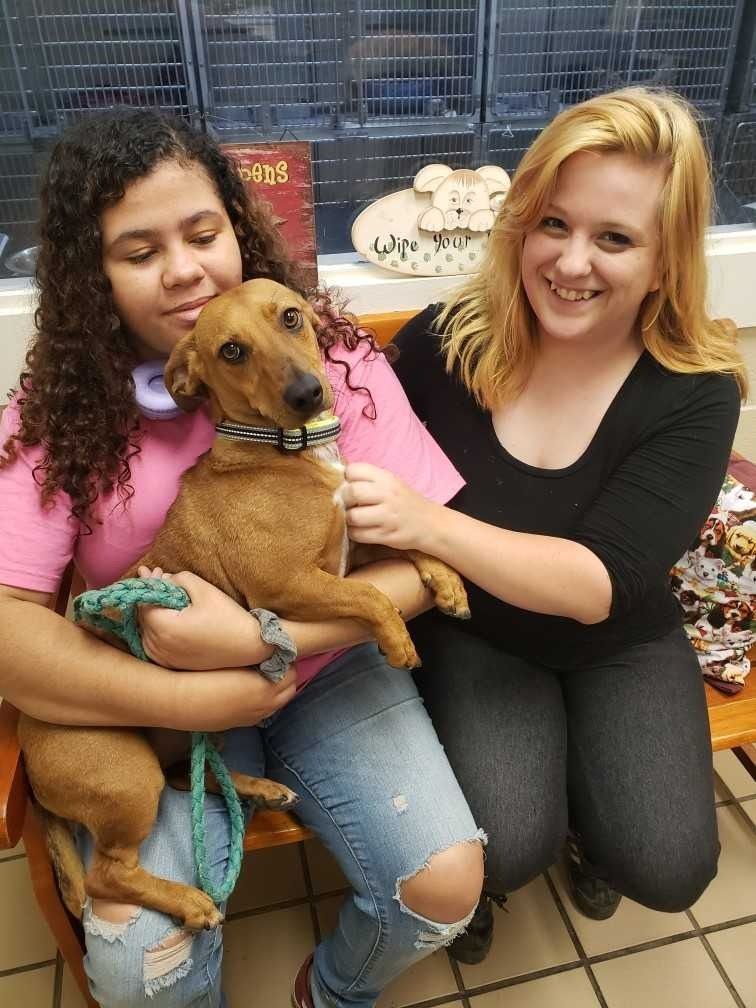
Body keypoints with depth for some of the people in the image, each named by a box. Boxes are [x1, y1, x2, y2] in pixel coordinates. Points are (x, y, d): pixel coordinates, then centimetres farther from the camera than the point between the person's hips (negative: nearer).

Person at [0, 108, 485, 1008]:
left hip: (327, 668, 1)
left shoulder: (333, 358, -10)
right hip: (157, 705, 0)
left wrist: (260, 640, -26)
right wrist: (205, 698, -25)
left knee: (447, 886, -13)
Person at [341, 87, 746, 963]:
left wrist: (427, 525, -43)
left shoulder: (695, 392, -18)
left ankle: (584, 826, 24)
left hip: (621, 646, 2)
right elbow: (373, 482, -3)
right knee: (506, 849, -22)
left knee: (665, 866, -13)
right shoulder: (445, 341, -18)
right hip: (472, 633, -1)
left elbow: (601, 584, -29)